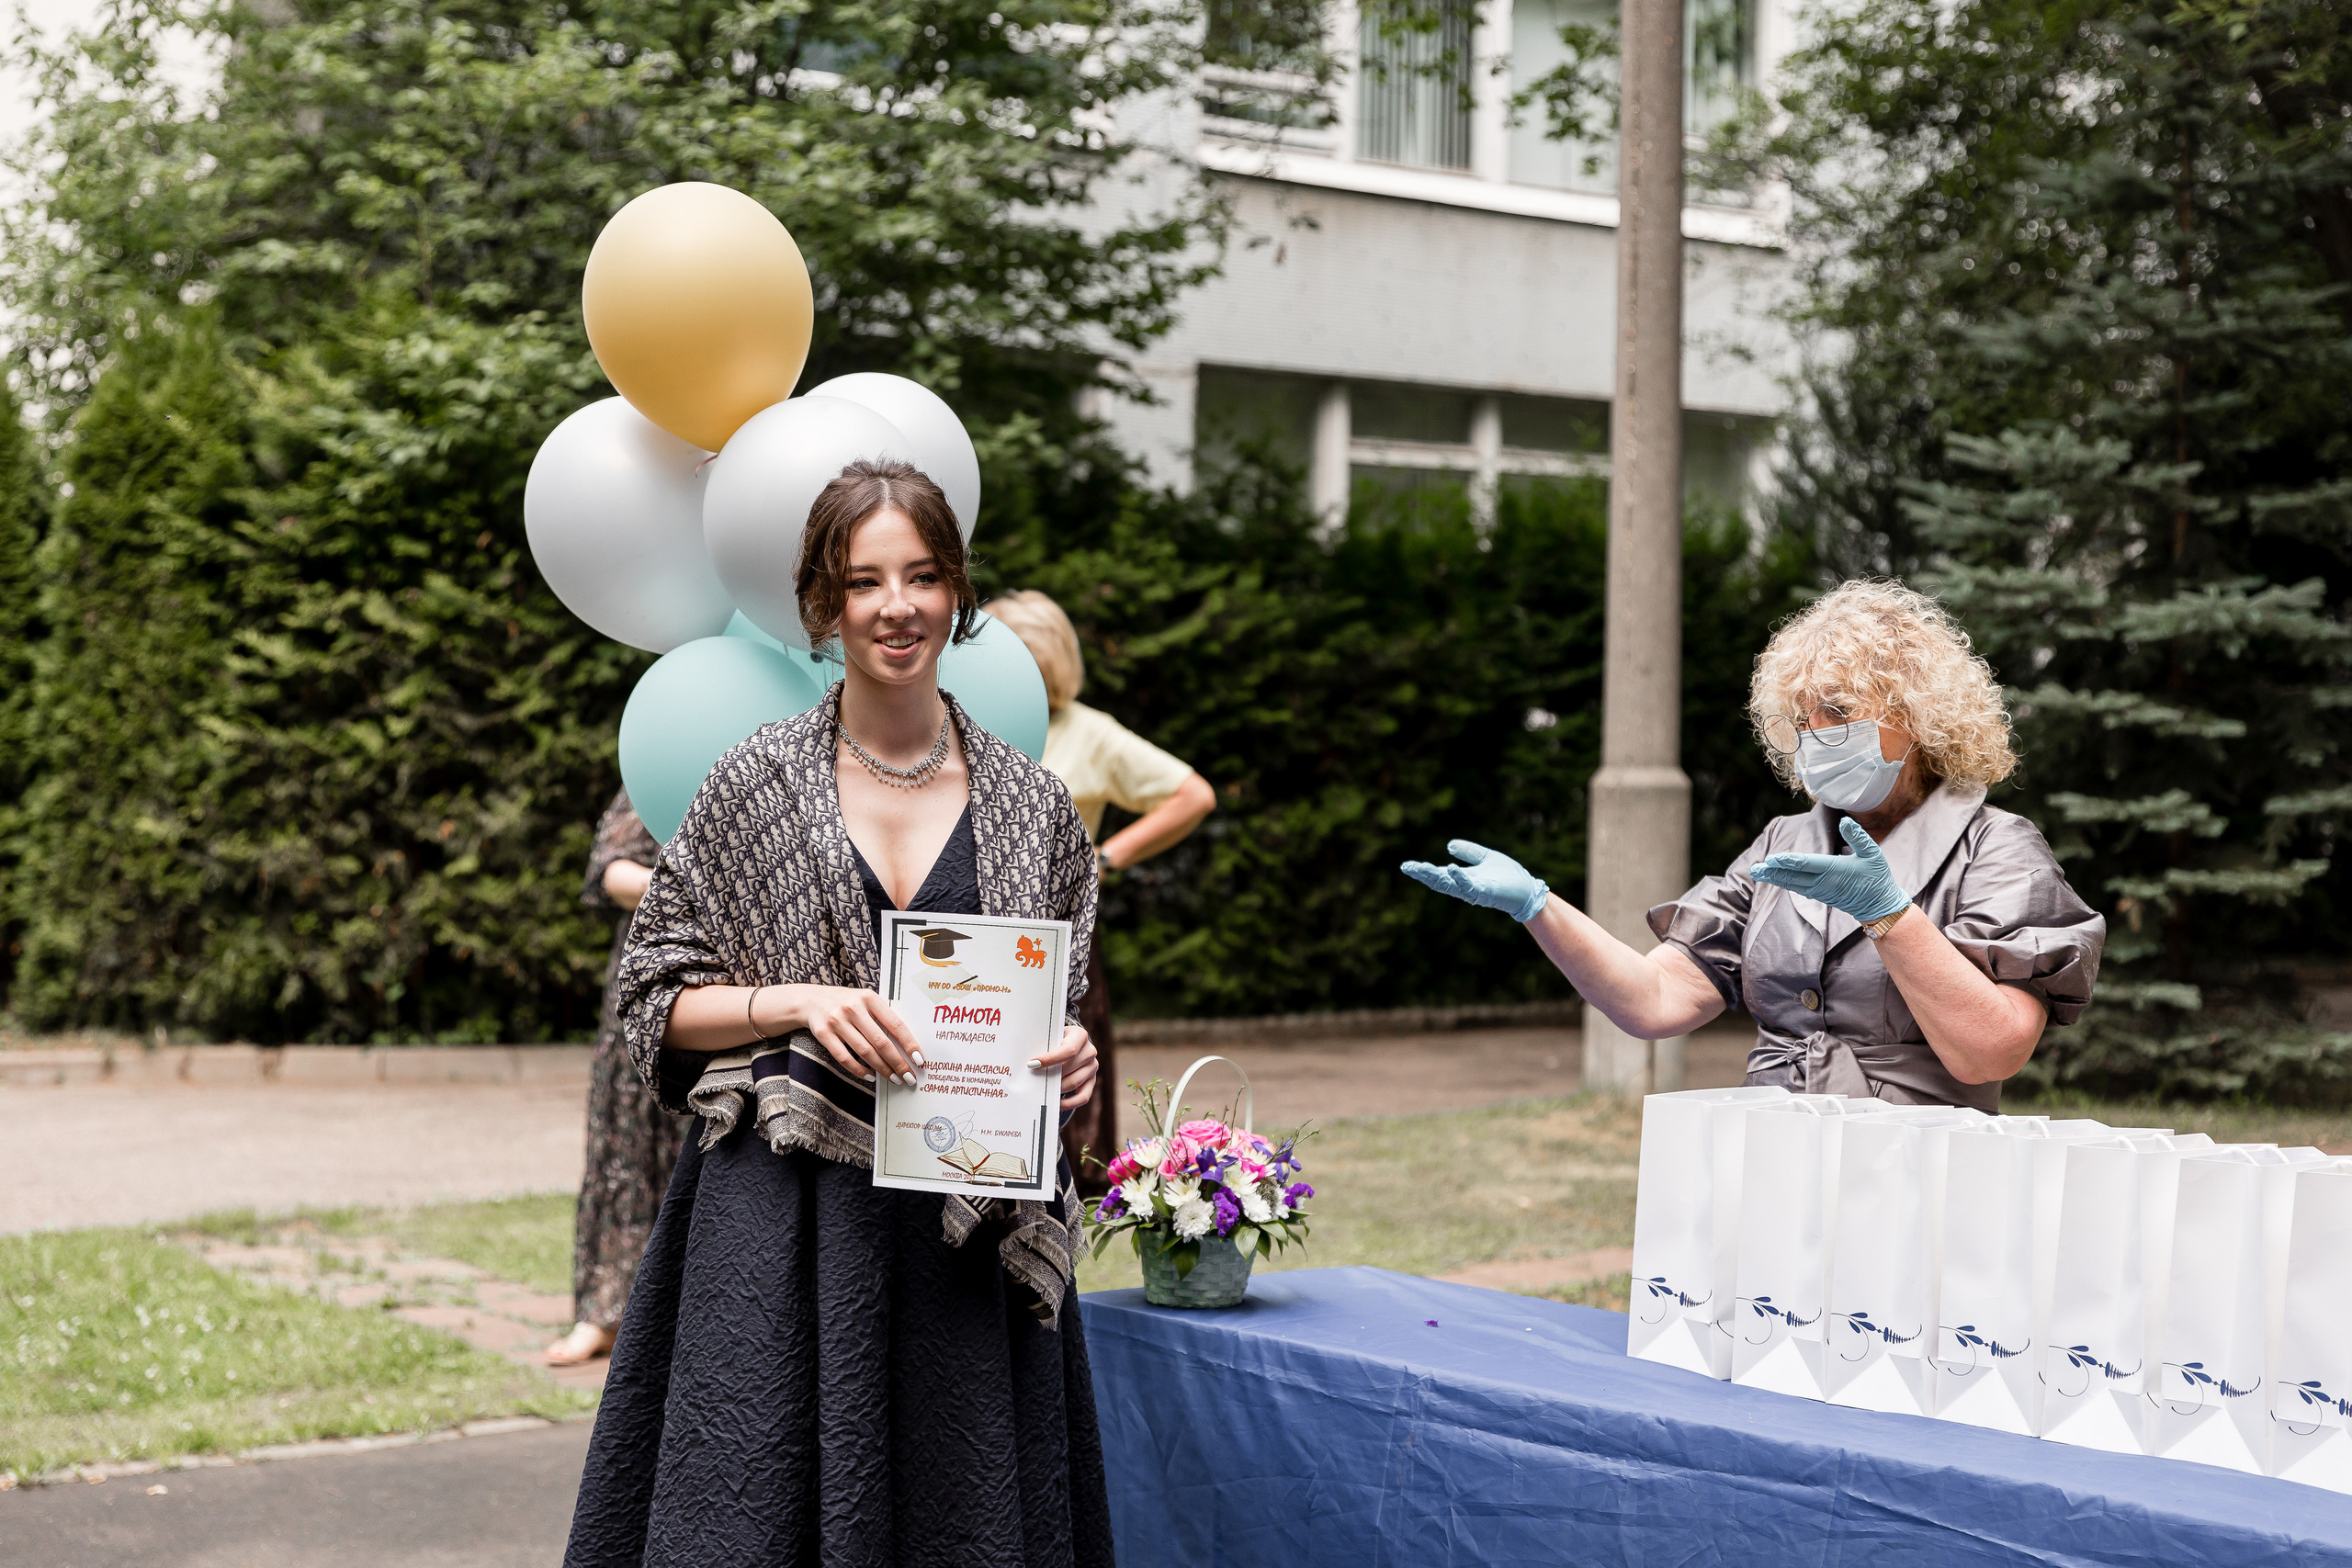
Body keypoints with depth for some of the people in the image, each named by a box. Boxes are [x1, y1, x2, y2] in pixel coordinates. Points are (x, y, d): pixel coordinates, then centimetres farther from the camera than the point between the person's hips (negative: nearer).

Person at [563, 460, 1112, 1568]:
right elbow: (655, 998, 3)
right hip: (782, 1229, -1)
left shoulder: (1031, 805, 6)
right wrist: (795, 1002, -13)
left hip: (968, 1234, 2)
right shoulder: (755, 788, 1)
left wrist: (1069, 1064, -5)